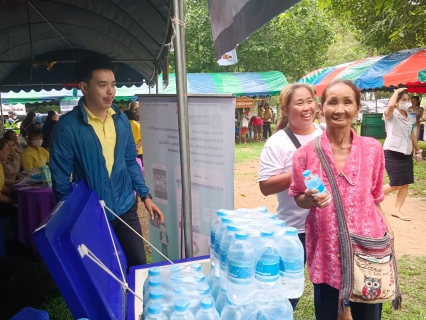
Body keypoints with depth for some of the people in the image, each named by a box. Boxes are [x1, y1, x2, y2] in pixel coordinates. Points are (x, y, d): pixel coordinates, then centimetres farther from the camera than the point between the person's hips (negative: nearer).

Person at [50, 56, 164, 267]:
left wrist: (145, 196, 5)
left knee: (139, 264, 14)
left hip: (126, 209, 4)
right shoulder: (68, 127, -15)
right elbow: (61, 180, -11)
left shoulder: (121, 120, 0)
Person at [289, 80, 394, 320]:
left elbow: (374, 196, 8)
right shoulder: (307, 154, -10)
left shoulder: (372, 148, -4)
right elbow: (299, 199, 1)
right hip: (325, 246, -1)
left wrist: (385, 224, -1)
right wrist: (311, 199, -19)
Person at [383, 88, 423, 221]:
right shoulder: (391, 115, -8)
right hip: (393, 154, -7)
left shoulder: (407, 117, 14)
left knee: (405, 184, 3)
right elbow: (390, 105, -33)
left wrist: (418, 150, 22)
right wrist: (397, 91, -17)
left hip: (406, 154, 8)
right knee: (396, 185, -8)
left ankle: (396, 210, 13)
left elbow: (412, 135, 22)